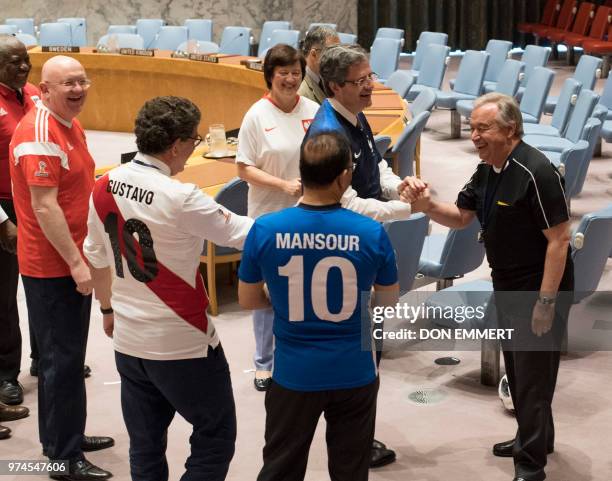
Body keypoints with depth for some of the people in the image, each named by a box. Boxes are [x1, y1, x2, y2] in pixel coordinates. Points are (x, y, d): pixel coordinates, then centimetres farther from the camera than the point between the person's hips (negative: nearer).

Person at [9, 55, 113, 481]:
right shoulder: (39, 134, -21)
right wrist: (76, 263, -25)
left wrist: (81, 257, 21)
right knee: (63, 359, -2)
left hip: (71, 261, 10)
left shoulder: (71, 125, 11)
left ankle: (65, 436, 32)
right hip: (52, 267, -10)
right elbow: (44, 207, -25)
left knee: (66, 354, 19)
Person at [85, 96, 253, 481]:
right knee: (216, 437, 9)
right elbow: (240, 232, -11)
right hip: (183, 344, -7)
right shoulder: (181, 199, -21)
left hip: (128, 340, 7)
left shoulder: (104, 188, -1)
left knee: (145, 445, 17)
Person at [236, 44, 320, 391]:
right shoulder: (257, 116, -9)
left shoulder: (313, 111, 1)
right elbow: (245, 169, -8)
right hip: (269, 215, -3)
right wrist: (283, 185, -19)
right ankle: (264, 363, 17)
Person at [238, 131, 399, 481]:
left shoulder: (265, 229, -13)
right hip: (354, 373, 0)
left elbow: (248, 300, 0)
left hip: (294, 373, 0)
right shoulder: (371, 233, -14)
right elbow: (390, 300, 2)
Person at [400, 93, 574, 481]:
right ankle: (534, 437, 39)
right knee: (516, 367, 21)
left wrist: (546, 301, -23)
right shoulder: (487, 170, 3)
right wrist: (426, 204, -10)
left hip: (539, 288, -9)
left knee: (533, 374, -1)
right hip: (507, 284, 9)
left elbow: (559, 239, -23)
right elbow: (460, 217, 11)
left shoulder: (536, 173, -24)